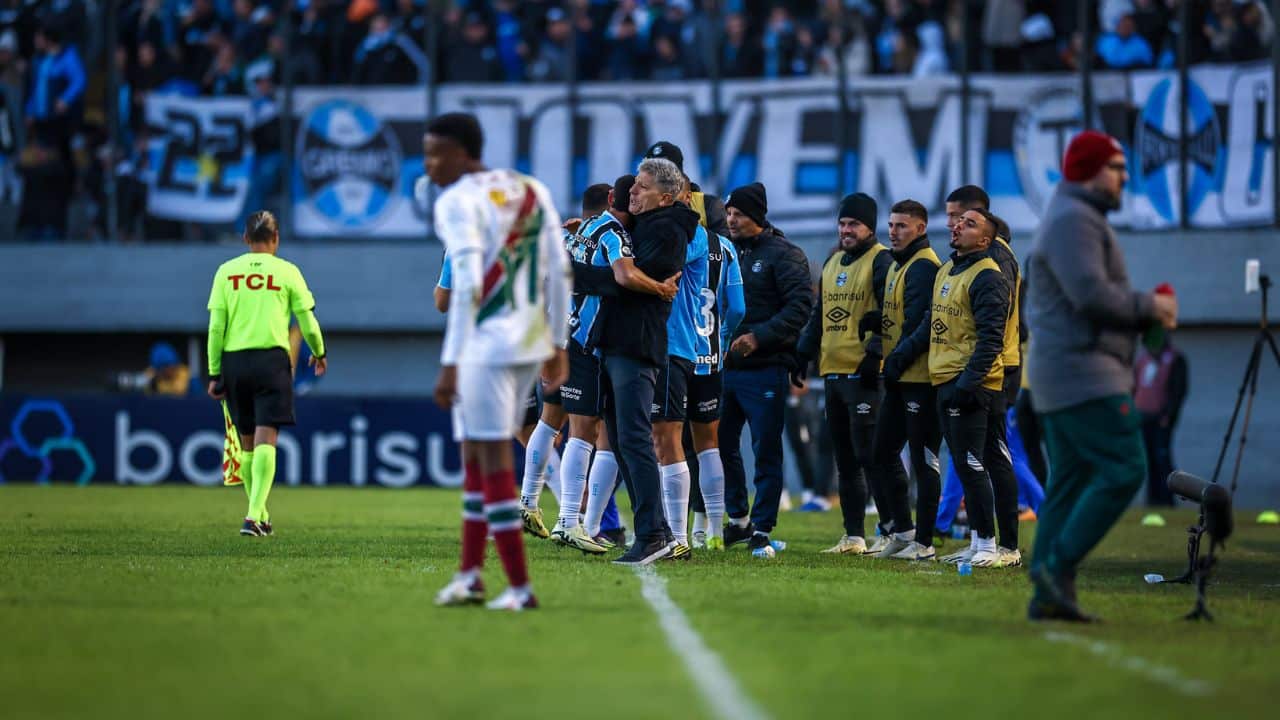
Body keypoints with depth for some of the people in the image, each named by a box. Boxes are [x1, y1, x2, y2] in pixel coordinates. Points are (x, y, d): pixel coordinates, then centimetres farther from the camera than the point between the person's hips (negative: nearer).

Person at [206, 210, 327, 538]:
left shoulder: (226, 271, 6)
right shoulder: (286, 271, 2)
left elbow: (215, 327, 2)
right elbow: (308, 323, 5)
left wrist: (214, 374, 6)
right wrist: (319, 353, 24)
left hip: (233, 361, 2)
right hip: (272, 359, -2)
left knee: (247, 442, 14)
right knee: (265, 439, -9)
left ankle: (260, 516, 23)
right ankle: (254, 513, -24)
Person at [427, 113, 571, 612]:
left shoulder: (457, 202, -10)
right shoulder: (531, 191, 12)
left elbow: (466, 286, -19)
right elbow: (559, 275, 12)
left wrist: (450, 364, -19)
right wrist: (557, 346, 19)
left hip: (485, 345, -8)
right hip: (532, 341, 8)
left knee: (492, 461, -3)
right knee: (476, 455, 18)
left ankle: (520, 588, -3)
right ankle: (469, 575, 20)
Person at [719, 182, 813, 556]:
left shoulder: (783, 254, -6)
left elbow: (800, 305, -15)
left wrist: (759, 337, -21)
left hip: (764, 369, -6)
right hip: (725, 367, 6)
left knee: (766, 452, -2)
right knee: (722, 445, 9)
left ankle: (761, 529, 3)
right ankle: (738, 520, 23)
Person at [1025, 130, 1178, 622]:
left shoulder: (1079, 220, 23)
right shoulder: (1073, 220, -12)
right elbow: (1091, 295, -23)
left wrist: (1149, 313, 9)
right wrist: (1149, 306, -9)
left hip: (1063, 377, 11)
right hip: (1085, 374, -11)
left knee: (1070, 484, 8)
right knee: (1124, 470, -14)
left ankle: (1047, 595, 4)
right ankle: (1059, 568, -15)